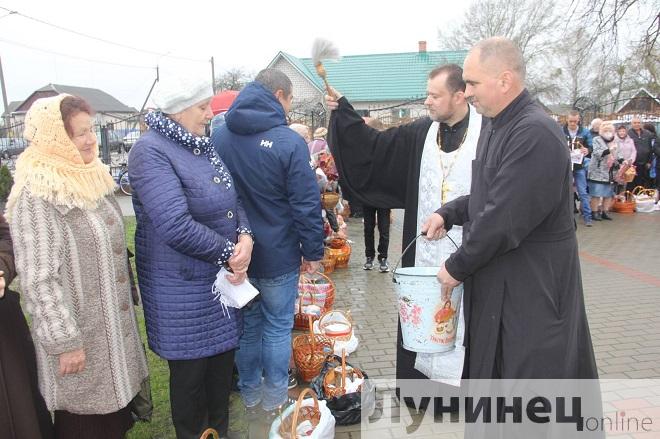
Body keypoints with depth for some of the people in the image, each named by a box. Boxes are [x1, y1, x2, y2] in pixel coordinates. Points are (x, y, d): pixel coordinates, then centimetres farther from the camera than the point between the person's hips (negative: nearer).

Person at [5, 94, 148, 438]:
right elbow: (39, 278, -21)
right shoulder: (36, 194, -19)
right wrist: (64, 342, -19)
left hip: (113, 323, 7)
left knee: (115, 402, 20)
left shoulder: (89, 177, 7)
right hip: (77, 333, -7)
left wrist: (126, 302, 19)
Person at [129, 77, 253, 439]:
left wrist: (245, 236, -12)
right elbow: (175, 225, -28)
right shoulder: (150, 151, -18)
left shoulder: (202, 145, 8)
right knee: (190, 371, 11)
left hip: (223, 275, 8)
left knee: (222, 360, 20)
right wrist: (230, 252, -18)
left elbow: (233, 199, 8)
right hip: (183, 288, -8)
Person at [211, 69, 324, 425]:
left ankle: (250, 396, 34)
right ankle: (274, 402, 25)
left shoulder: (219, 137, 2)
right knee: (277, 328, 11)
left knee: (247, 325, 19)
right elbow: (307, 205, -16)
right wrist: (313, 252, -4)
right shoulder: (289, 142, -17)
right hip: (277, 256, -5)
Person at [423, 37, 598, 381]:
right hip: (497, 283, 9)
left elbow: (504, 220, -25)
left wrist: (457, 267, -13)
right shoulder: (495, 125, 8)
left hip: (532, 290, -9)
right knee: (491, 366, 21)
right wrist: (448, 214, 4)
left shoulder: (535, 135, -23)